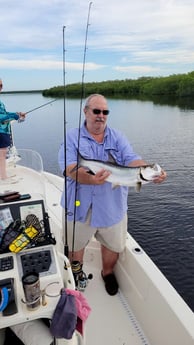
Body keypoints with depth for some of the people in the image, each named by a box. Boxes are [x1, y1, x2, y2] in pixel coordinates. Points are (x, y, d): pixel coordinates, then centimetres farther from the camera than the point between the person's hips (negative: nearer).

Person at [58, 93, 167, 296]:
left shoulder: (117, 138, 3)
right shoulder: (72, 137, -5)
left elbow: (132, 160, -11)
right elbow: (69, 168, -20)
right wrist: (90, 179, -41)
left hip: (112, 206, 2)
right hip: (80, 206, -1)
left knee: (113, 245, 17)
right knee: (75, 246, 17)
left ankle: (108, 273, 48)